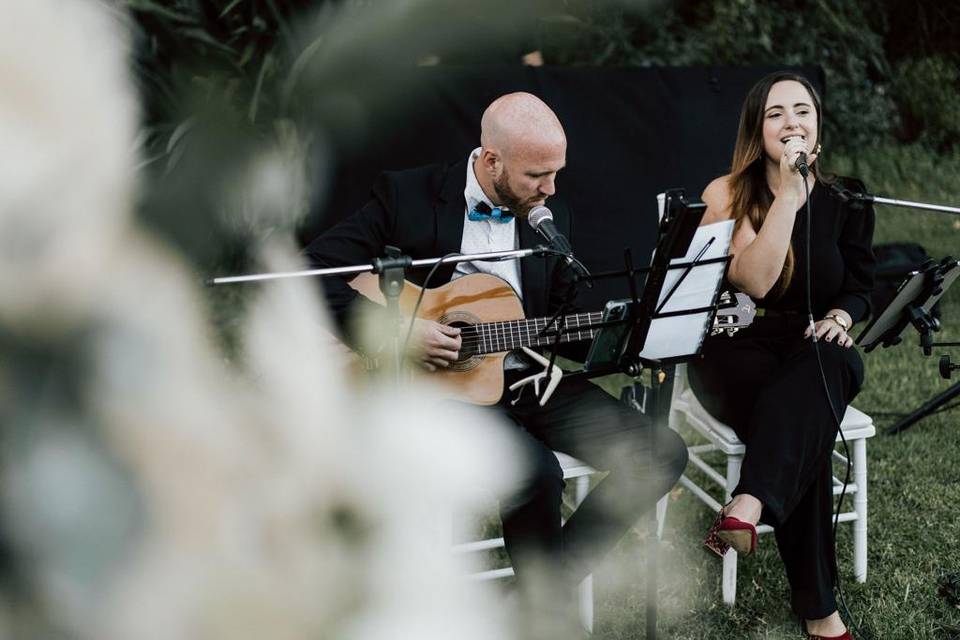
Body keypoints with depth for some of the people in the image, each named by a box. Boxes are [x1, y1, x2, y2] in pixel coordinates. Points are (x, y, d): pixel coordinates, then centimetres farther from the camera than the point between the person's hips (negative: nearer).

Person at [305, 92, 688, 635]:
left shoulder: (552, 214, 7)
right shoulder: (407, 196, -8)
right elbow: (314, 270, -12)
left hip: (531, 377, 6)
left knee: (662, 454, -9)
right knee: (537, 471, -33)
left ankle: (551, 588, 0)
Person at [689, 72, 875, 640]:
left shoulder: (846, 200, 7)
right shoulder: (727, 195, -3)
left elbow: (859, 290, 12)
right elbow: (753, 281, -18)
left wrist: (839, 318, -12)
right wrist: (789, 194, -20)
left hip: (815, 352, 2)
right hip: (738, 353, -2)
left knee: (830, 366, -38)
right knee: (809, 421, -35)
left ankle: (750, 506, -56)